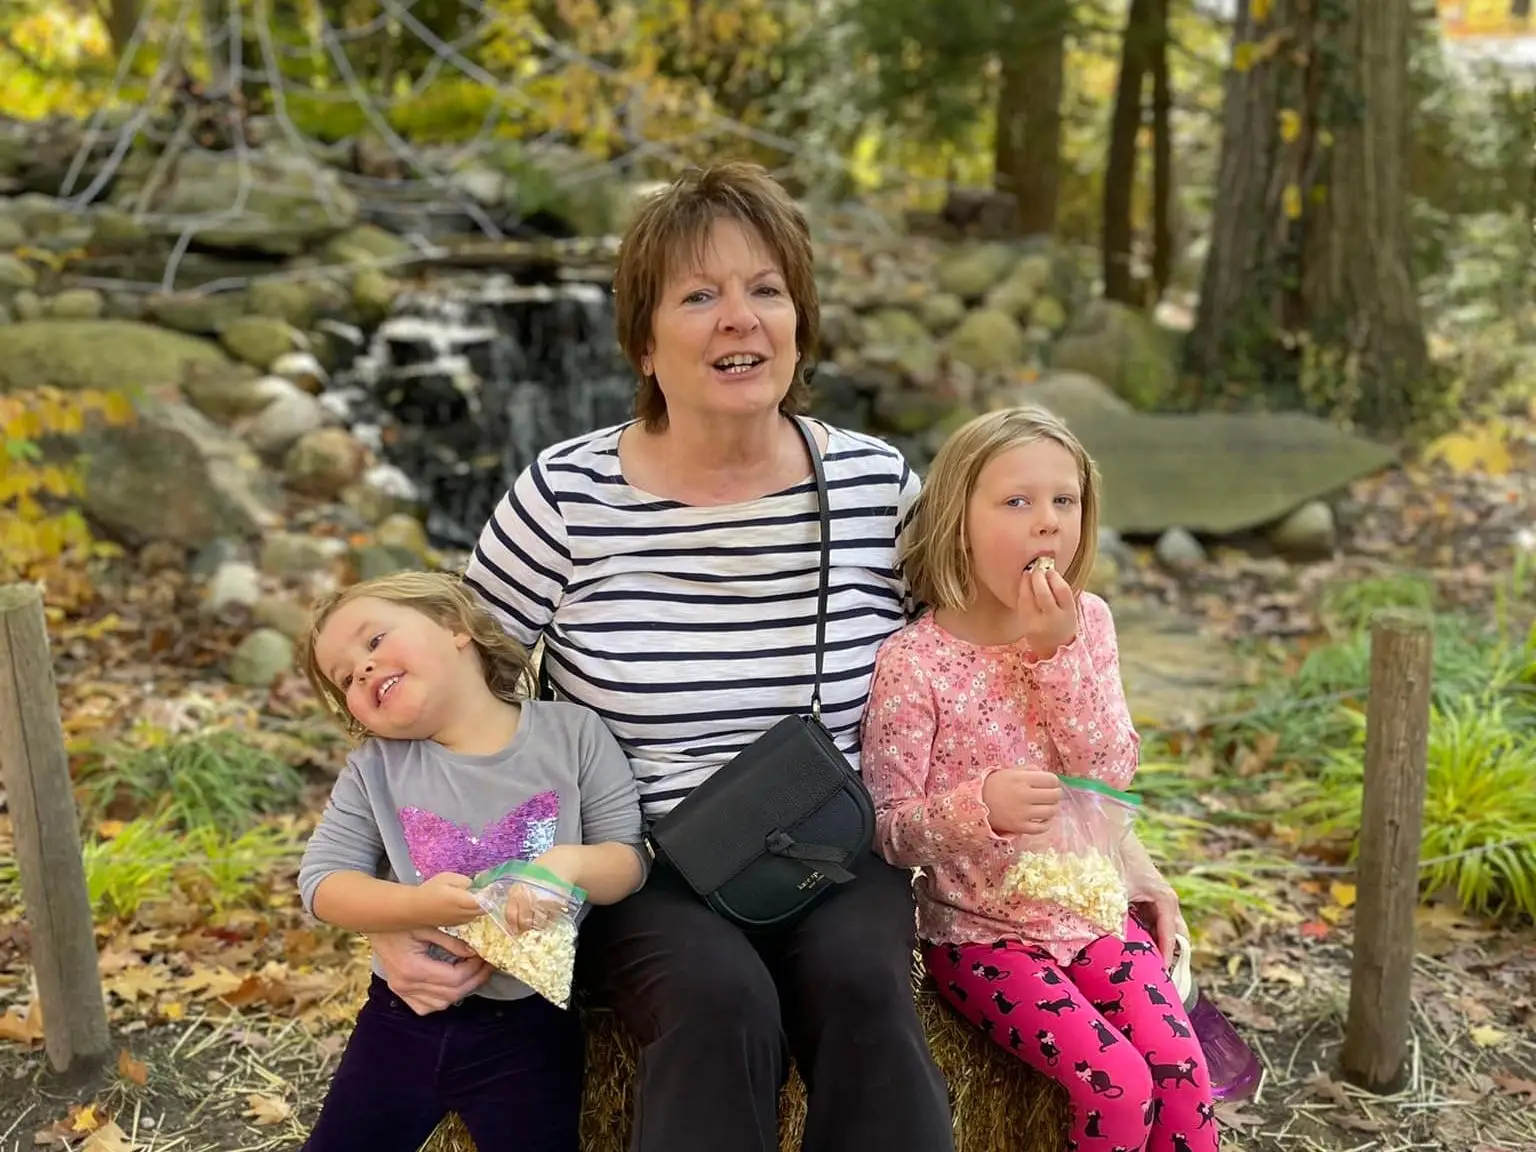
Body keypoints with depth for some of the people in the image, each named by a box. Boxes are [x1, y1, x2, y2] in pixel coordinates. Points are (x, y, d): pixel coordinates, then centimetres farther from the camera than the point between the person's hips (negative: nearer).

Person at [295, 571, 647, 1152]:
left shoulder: (572, 733, -8)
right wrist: (416, 904, -25)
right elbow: (321, 883, -7)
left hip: (531, 1024, -2)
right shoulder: (375, 765, -4)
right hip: (404, 1016, 2)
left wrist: (570, 863, -27)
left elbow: (630, 859, -5)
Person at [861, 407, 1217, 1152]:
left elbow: (1110, 776, -9)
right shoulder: (913, 662, -16)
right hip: (982, 932, -4)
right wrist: (977, 807, -33)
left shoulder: (1086, 623, -1)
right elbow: (884, 826, -14)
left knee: (1181, 1071, -9)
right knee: (1118, 1088, -19)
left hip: (1092, 912, 5)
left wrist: (1055, 650, -19)